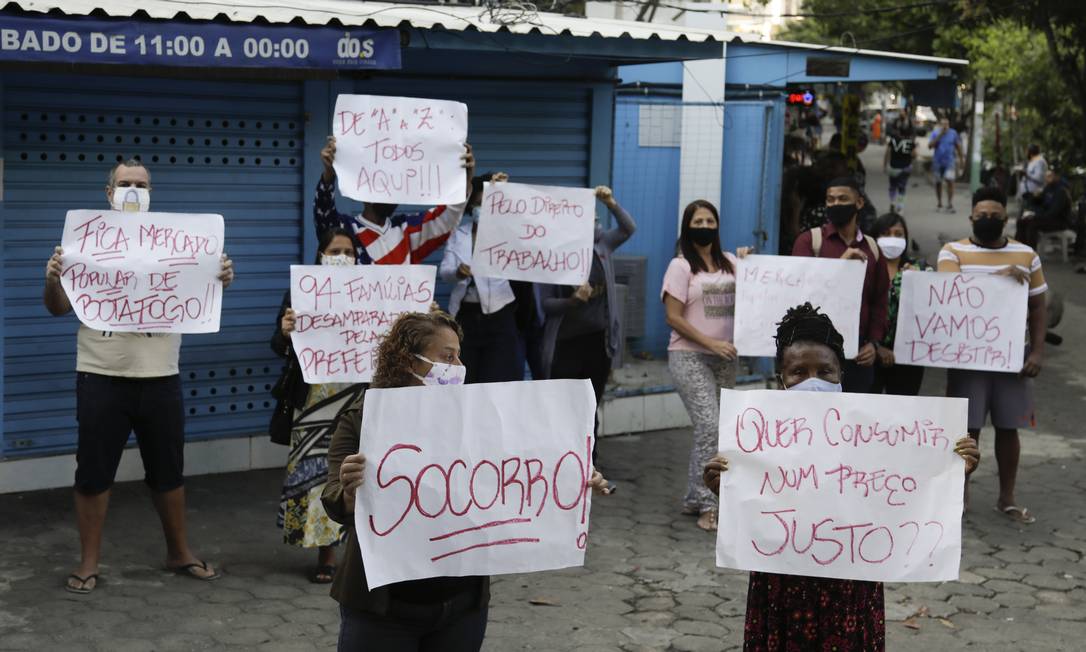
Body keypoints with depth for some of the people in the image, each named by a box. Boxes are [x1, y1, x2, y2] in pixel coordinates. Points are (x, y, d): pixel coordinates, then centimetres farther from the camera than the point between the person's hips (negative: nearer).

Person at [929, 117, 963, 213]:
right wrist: (939, 135, -16)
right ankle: (939, 204, 23)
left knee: (950, 181, -16)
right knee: (938, 183, 9)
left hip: (950, 162, -2)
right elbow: (930, 145, -11)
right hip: (937, 162, 2)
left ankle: (950, 204, -15)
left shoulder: (953, 133, 1)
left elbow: (958, 146, 10)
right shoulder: (935, 133, 1)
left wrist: (961, 158, 10)